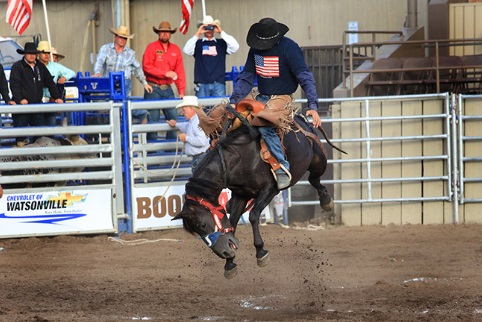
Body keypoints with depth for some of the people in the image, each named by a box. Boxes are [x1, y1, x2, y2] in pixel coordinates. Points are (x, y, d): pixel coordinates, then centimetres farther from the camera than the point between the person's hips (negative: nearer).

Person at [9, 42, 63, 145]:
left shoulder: (40, 67, 15)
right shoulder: (17, 67, -1)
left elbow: (50, 83, 18)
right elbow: (14, 85, -9)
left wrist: (57, 97, 7)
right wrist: (20, 99, -22)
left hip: (37, 104, 4)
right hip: (22, 105, -4)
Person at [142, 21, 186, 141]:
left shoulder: (175, 50, 11)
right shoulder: (152, 47, -2)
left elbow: (180, 71, 11)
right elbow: (146, 67, -11)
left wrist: (181, 91, 4)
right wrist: (165, 73, -15)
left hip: (168, 89, 4)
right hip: (153, 89, -4)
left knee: (173, 117, -1)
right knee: (153, 119, -5)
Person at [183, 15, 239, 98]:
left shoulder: (221, 43, 12)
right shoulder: (197, 43, 11)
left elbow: (235, 47, -3)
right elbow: (186, 50, -5)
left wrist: (221, 32, -4)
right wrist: (197, 34, -7)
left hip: (218, 83, 0)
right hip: (202, 84, 0)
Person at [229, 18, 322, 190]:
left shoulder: (289, 48, -14)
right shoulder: (255, 49, 5)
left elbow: (305, 78, -17)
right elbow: (245, 78, 12)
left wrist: (313, 106, -26)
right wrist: (233, 102, 1)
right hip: (262, 98, 7)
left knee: (264, 126, -32)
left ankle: (282, 169, -30)